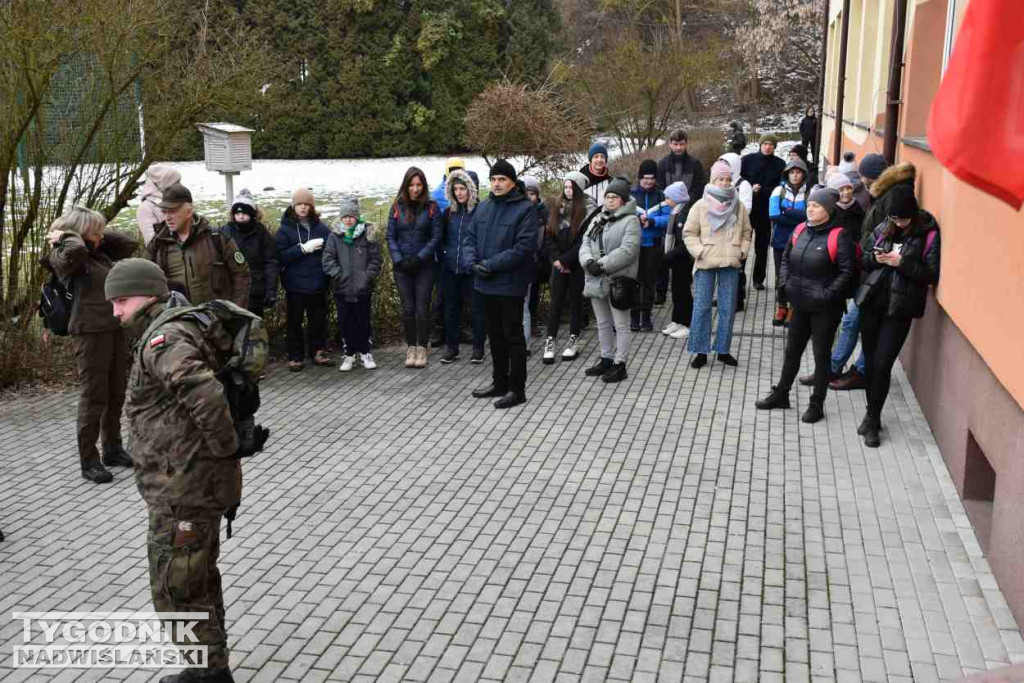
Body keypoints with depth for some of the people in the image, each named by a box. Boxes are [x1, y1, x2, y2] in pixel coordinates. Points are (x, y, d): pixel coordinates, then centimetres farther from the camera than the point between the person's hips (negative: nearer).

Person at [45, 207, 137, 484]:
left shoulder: (100, 253, 13)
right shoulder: (63, 256, -9)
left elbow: (129, 244, 20)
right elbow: (75, 249, -31)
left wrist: (102, 236, 11)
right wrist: (63, 235, -11)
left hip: (116, 329, 8)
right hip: (91, 333, -7)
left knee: (116, 394, 14)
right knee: (94, 398, -2)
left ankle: (113, 450, 27)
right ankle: (89, 461, 7)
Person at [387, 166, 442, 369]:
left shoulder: (431, 207, -1)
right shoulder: (397, 207, 5)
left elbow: (436, 237, -4)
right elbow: (390, 236, 4)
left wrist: (419, 258, -13)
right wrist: (399, 260, -9)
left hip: (424, 266, -2)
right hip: (402, 266, 2)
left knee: (422, 308, -3)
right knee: (407, 308, 3)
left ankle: (422, 349, 6)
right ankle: (411, 348, 12)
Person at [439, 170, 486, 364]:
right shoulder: (449, 212, 8)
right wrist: (445, 253, 8)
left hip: (472, 270, -5)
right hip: (451, 269, 5)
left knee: (476, 309, 3)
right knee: (451, 309, 11)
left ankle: (478, 348, 14)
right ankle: (452, 348, 22)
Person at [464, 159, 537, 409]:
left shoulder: (525, 209, -10)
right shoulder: (483, 207, 11)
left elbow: (524, 246, -19)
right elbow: (470, 238, 13)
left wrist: (492, 264, -21)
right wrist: (473, 262, -7)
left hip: (510, 284, -7)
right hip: (487, 284, 7)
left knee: (513, 336, 1)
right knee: (495, 335, 16)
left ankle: (517, 389, 9)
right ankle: (500, 383, 29)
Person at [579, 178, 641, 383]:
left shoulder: (630, 220, -8)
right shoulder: (597, 219, 15)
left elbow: (628, 250, -19)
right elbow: (586, 242, 8)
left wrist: (602, 264, -21)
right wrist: (588, 261, -13)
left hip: (618, 280, -7)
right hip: (596, 280, 7)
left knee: (621, 324, -1)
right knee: (603, 322, 17)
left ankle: (620, 364, 5)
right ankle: (606, 358, 29)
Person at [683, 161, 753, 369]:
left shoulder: (739, 206, 7)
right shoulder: (701, 205, -2)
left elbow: (746, 232, 17)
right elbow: (689, 233, 1)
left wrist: (742, 251, 3)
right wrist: (700, 252, -10)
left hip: (730, 264, 3)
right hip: (705, 264, -3)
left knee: (728, 308, 6)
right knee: (701, 307, -2)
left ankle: (723, 350, 17)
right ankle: (701, 351, 7)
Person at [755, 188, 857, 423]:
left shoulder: (838, 236, -14)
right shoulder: (800, 231, 5)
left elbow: (847, 272, -17)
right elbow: (786, 259, 16)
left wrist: (827, 295, -20)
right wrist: (786, 283, 4)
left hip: (825, 309, -6)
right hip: (800, 305, 6)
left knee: (821, 355, 6)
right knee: (792, 351, 18)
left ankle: (817, 405, 17)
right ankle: (781, 394, 32)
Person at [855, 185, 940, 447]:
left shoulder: (928, 234, -8)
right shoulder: (884, 228, 5)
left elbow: (932, 275, -9)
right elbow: (861, 256, 12)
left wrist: (902, 263, -19)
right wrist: (875, 258, -9)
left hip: (900, 307, -4)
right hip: (872, 301, 5)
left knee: (882, 365, -4)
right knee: (870, 361, 11)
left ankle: (872, 419, 11)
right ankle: (872, 414, 27)